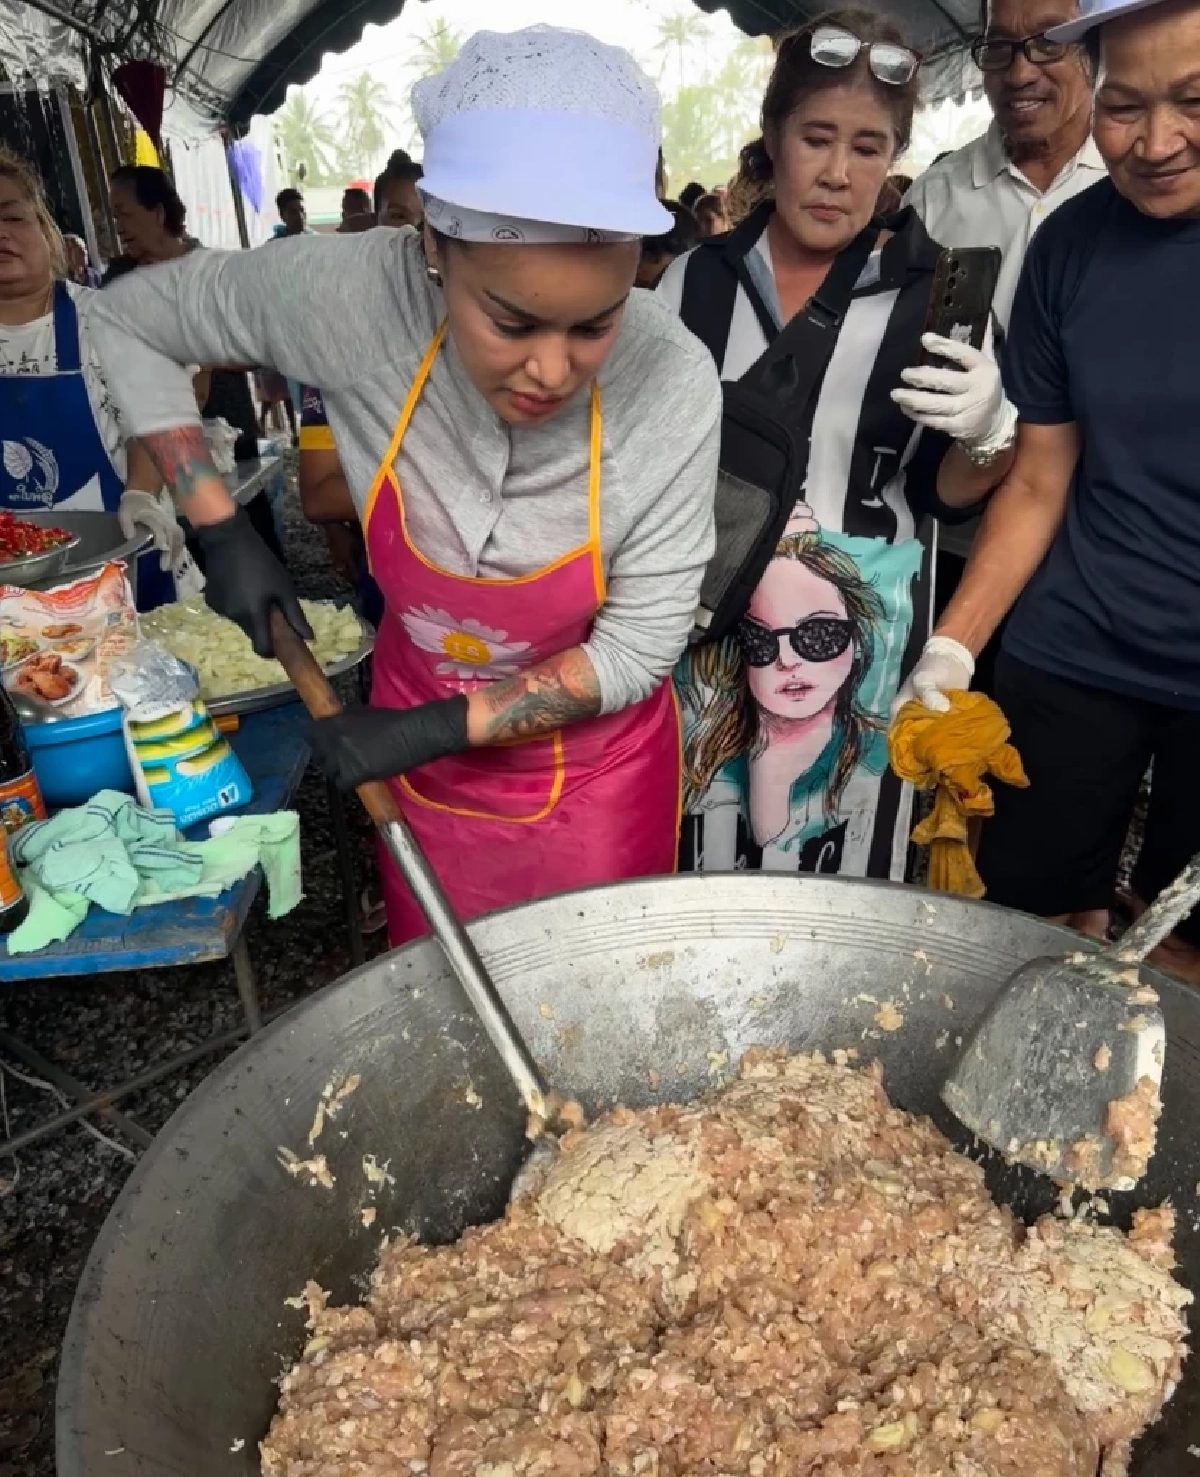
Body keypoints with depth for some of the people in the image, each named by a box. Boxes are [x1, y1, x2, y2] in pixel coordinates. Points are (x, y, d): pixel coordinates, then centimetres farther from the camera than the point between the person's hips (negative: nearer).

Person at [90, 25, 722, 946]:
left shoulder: (673, 385, -27)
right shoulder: (351, 294, -25)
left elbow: (639, 647, -18)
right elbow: (134, 321, -6)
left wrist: (435, 729, -19)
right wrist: (226, 532, -11)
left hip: (595, 761, -1)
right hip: (421, 740, 2)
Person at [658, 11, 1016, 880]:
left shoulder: (932, 291, -3)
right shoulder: (700, 276, 1)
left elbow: (947, 495, 0)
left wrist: (987, 432, -21)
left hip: (864, 636, -1)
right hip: (710, 625, 2)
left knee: (844, 877, 13)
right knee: (697, 861, 14)